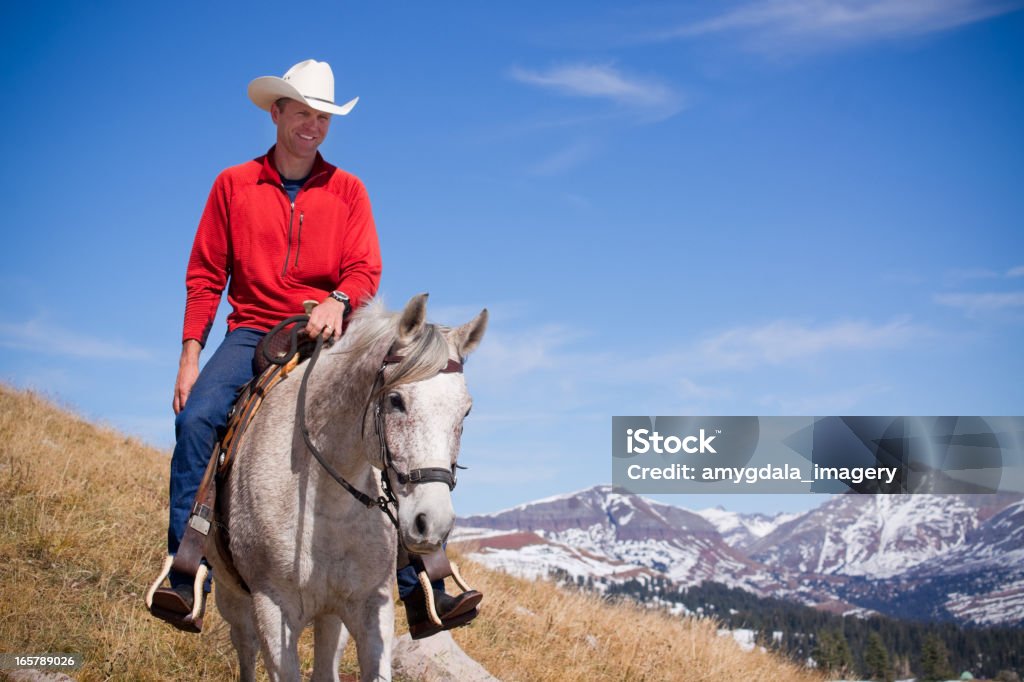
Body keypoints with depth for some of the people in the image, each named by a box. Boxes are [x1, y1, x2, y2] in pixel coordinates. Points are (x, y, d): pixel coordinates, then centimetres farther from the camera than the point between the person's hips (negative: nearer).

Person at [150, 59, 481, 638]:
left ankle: (422, 593, -17)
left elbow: (366, 270, 1)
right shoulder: (233, 185, 9)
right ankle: (186, 578, -25)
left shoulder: (348, 191, 10)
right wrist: (191, 353, -2)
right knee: (197, 417, -29)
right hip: (253, 333, 0)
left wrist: (338, 301, -23)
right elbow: (204, 276, 8)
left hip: (329, 335, 0)